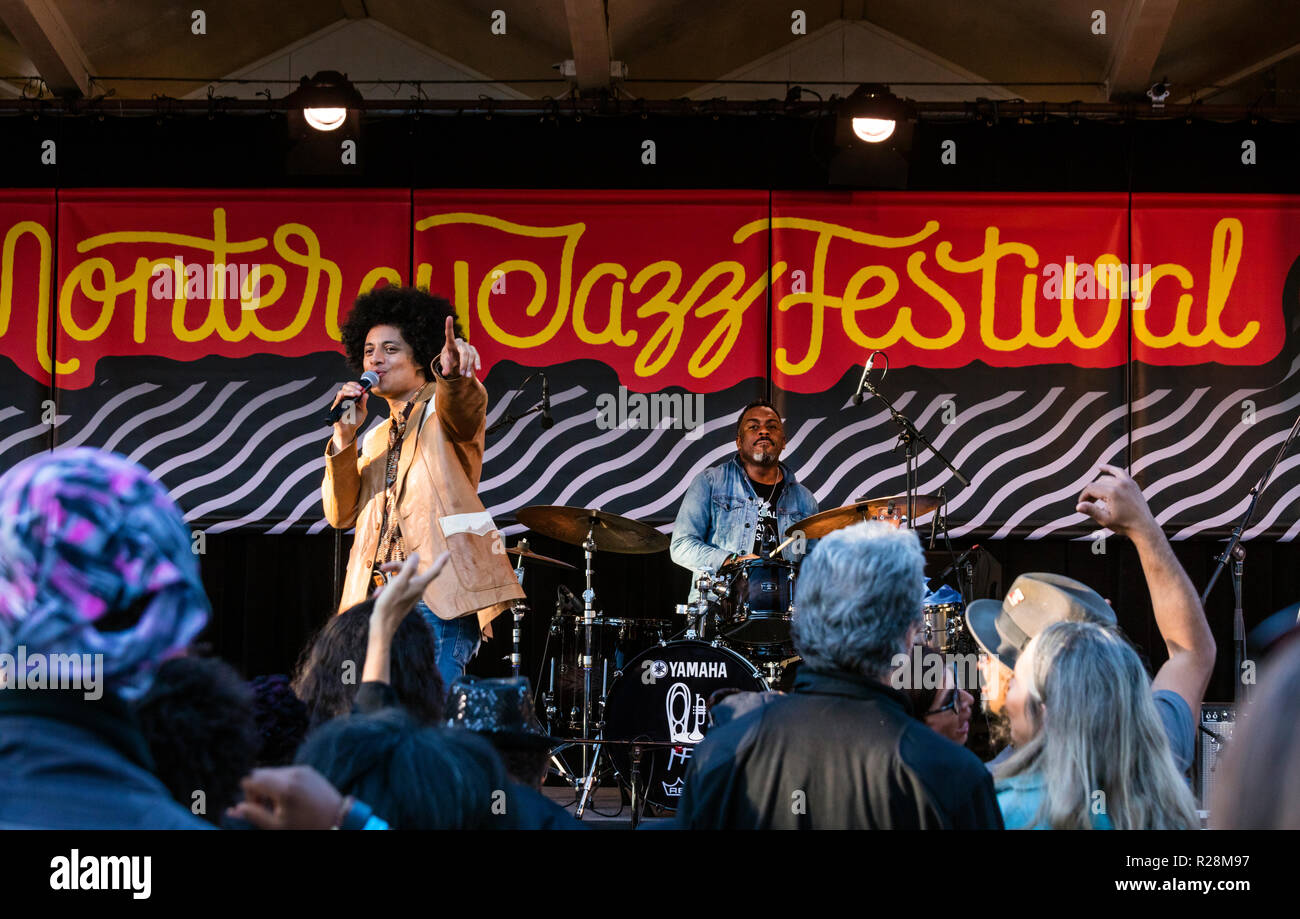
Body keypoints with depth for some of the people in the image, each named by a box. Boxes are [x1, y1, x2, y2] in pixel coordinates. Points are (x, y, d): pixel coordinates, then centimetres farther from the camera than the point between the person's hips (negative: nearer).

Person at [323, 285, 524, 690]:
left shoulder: (442, 405, 6)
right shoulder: (375, 439, 26)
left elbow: (467, 407, -20)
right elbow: (341, 513, 15)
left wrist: (454, 374, -45)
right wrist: (345, 436, 3)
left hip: (437, 594, -7)